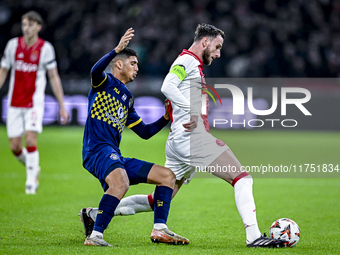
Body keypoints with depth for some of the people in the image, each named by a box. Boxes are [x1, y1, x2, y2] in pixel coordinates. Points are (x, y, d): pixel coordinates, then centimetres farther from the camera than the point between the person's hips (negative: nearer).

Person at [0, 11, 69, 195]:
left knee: (30, 139, -18)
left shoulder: (45, 48, -4)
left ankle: (31, 182, -5)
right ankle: (33, 168, 29)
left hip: (34, 102, -3)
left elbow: (54, 77, 1)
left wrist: (62, 106, -1)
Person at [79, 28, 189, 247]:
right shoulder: (105, 83, 5)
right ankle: (95, 235, -37)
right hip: (97, 149, -9)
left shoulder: (127, 98, 27)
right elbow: (95, 71, -22)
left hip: (116, 157, 9)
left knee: (168, 175, 8)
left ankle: (159, 229, 2)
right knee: (121, 181, -38)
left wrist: (166, 118, 19)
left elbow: (145, 132, 31)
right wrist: (117, 49, -33)